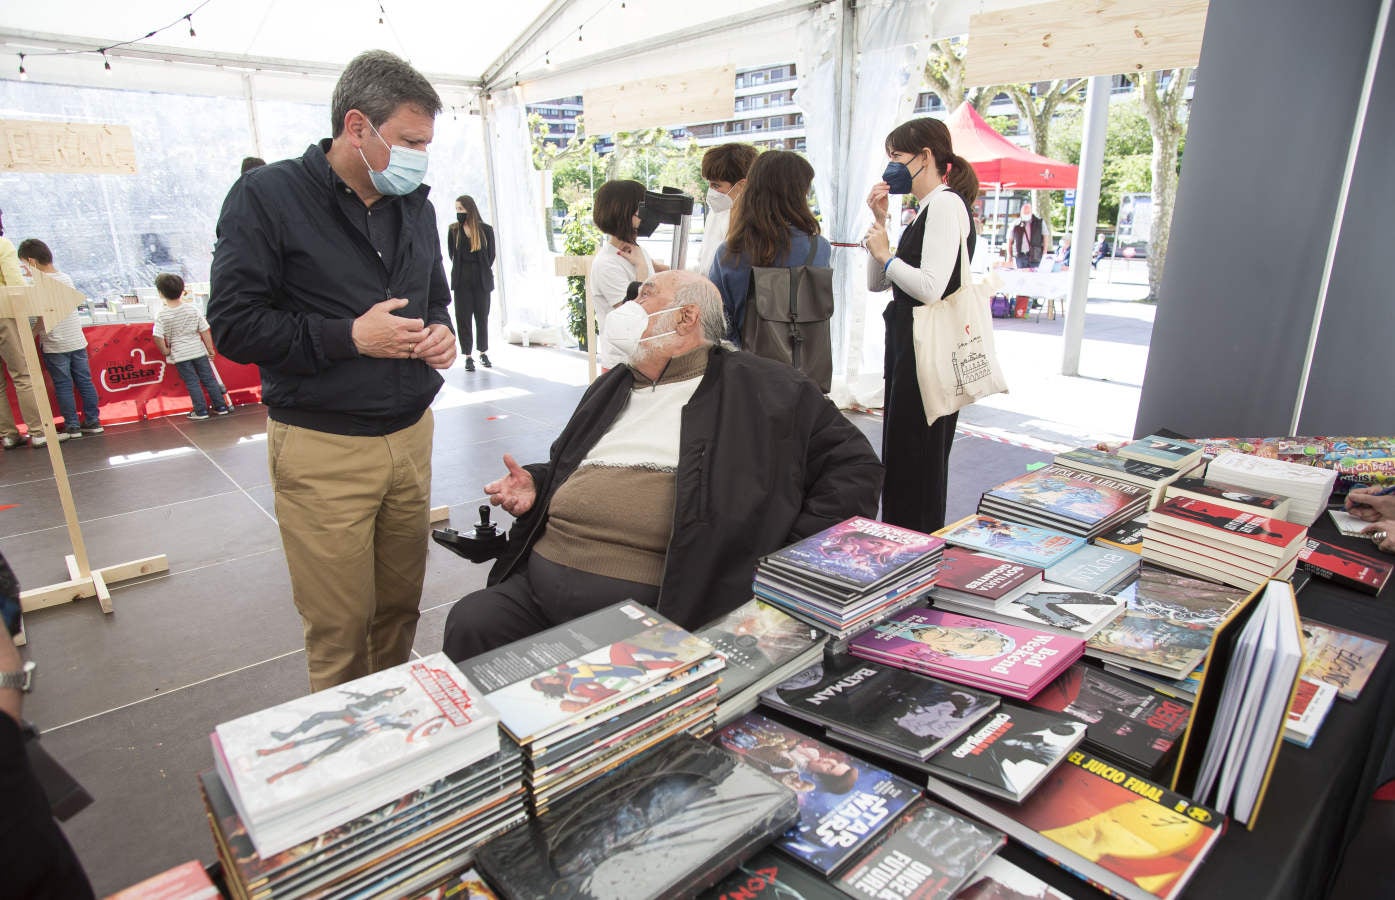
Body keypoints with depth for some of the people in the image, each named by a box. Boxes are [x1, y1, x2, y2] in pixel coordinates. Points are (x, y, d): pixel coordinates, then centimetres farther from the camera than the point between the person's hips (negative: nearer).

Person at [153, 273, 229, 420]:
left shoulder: (161, 315, -10)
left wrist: (165, 351, -2)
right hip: (198, 350, 2)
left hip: (179, 354, -2)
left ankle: (201, 411, 9)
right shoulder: (192, 308, -5)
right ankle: (221, 407, 13)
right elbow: (204, 331, -3)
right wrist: (210, 349, 5)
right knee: (209, 379, 9)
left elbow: (157, 337, -18)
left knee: (192, 382, 5)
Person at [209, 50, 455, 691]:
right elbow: (233, 325, -9)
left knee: (401, 606, 14)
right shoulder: (268, 196, -6)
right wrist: (349, 336, -16)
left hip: (411, 435, 5)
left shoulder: (414, 205, 12)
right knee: (339, 626, 4)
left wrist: (439, 331, 3)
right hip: (323, 450, -5)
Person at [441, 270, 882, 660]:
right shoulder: (611, 387, 24)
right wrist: (534, 485, 11)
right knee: (469, 624, -13)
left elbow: (855, 465, 2)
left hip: (656, 603, -6)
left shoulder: (762, 389, 4)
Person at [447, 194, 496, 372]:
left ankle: (483, 353, 20)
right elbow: (452, 254, 9)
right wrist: (461, 272, 5)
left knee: (482, 317, 6)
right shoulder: (453, 230, 4)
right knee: (463, 317, -1)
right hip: (461, 281, 1)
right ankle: (468, 356, 5)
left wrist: (483, 272, 4)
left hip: (482, 280, 0)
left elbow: (491, 255, 6)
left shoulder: (486, 230, 1)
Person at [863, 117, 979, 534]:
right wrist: (880, 222, 9)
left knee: (914, 459, -2)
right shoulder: (927, 210, 18)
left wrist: (886, 254, -11)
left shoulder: (946, 204, -13)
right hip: (909, 345, 10)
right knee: (901, 455, 17)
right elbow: (877, 282, 18)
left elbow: (930, 287, -25)